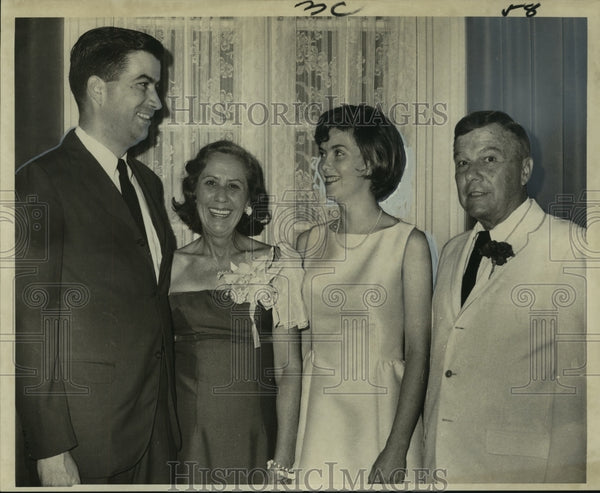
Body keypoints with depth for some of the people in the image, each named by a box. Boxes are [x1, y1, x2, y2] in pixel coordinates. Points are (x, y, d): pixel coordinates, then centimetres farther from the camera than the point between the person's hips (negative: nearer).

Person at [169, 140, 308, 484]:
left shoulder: (279, 266, -5)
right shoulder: (171, 266, 3)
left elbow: (289, 369, -7)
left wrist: (282, 463, -12)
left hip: (251, 439, -2)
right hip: (184, 439, 2)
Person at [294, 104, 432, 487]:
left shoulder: (408, 243, -5)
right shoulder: (308, 243, 5)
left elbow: (418, 353, -8)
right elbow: (299, 344, 8)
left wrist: (397, 449, -15)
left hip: (383, 417, -3)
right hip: (318, 419, 3)